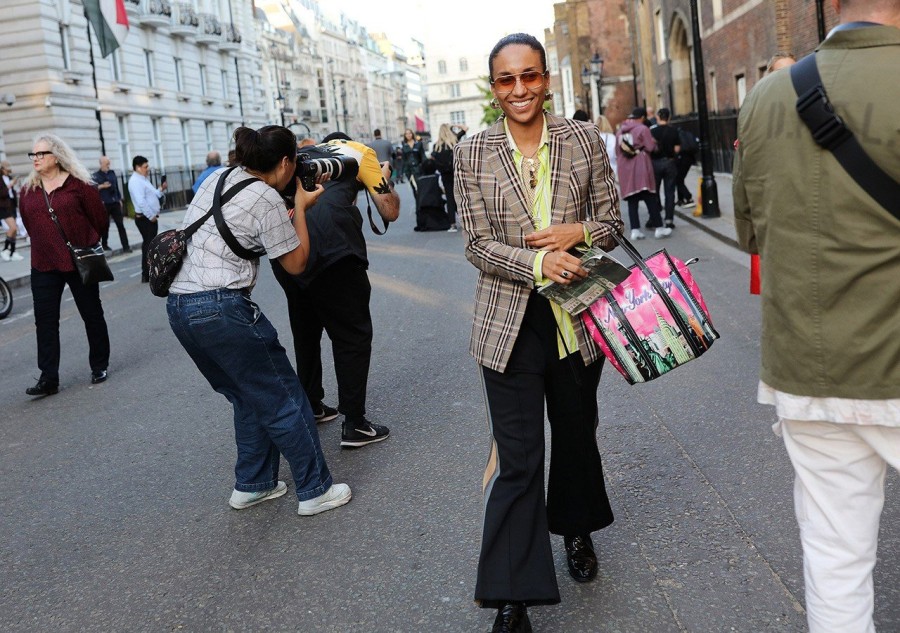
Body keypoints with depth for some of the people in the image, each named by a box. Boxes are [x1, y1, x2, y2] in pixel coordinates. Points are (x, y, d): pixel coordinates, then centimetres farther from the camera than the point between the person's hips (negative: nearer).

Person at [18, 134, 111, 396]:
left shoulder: (78, 184, -7)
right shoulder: (28, 190, 7)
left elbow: (100, 219, -3)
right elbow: (30, 225, 17)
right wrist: (48, 245, 15)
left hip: (80, 263, -4)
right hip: (44, 266, 4)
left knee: (92, 314, 9)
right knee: (45, 321, 0)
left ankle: (99, 366, 24)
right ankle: (48, 378, 3)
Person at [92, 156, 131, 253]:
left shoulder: (112, 173, 11)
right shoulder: (96, 175, -2)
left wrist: (120, 199, 13)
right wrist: (102, 186, -19)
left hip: (115, 203, 4)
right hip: (104, 204, -4)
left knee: (120, 225, -3)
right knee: (105, 225, 6)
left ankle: (125, 246, -6)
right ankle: (104, 245, 21)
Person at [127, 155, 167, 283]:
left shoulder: (143, 180, 18)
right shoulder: (136, 181, -15)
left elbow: (152, 196, 22)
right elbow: (141, 202, -25)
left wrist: (161, 189, 7)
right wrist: (151, 216, -20)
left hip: (150, 217, 10)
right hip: (145, 218, -10)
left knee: (150, 244, 14)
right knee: (148, 244, -10)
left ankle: (149, 272, 22)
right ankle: (147, 275, -8)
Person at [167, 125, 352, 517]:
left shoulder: (217, 178, 13)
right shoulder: (266, 198, -10)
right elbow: (296, 263, -2)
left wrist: (290, 212, 25)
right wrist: (301, 208, 7)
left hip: (178, 305, 9)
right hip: (222, 308, -9)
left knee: (249, 398, 21)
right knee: (284, 400, 4)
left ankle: (251, 485, 28)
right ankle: (315, 491, 11)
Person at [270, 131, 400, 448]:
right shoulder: (360, 151, 17)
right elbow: (390, 211, 12)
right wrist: (385, 177, 30)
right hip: (330, 247, -5)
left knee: (305, 331, 23)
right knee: (353, 336, 6)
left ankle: (311, 407, 37)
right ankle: (354, 424, 7)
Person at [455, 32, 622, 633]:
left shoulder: (584, 139, 0)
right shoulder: (473, 154, -3)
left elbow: (612, 220, 5)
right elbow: (478, 246, -5)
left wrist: (579, 232, -17)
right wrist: (538, 262, -22)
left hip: (578, 316, 2)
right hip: (511, 321, -2)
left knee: (576, 435, 19)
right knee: (516, 460, -3)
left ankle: (576, 529, 48)